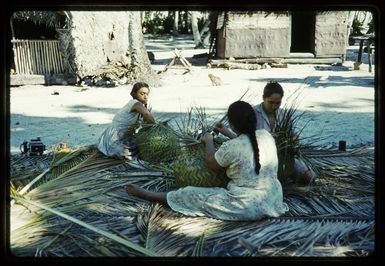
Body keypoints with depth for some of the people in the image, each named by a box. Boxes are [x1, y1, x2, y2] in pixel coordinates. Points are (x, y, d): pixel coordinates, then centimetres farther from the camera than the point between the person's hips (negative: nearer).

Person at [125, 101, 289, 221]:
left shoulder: (231, 147, -20)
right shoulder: (266, 135, -2)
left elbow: (212, 163, 0)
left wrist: (208, 141, 16)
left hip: (246, 207, -6)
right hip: (273, 201, 6)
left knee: (191, 195, 8)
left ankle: (146, 194, 23)